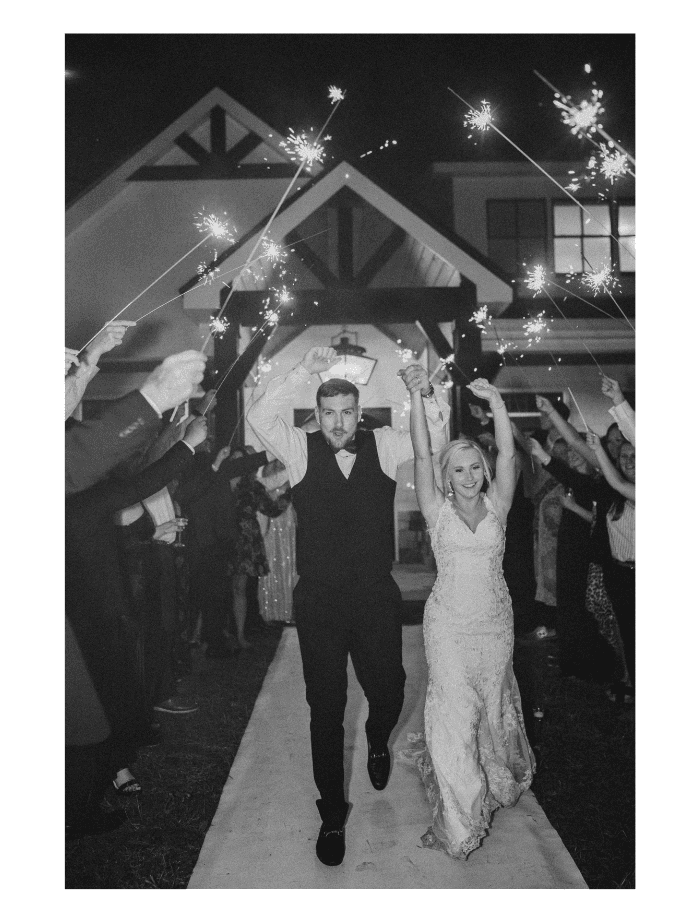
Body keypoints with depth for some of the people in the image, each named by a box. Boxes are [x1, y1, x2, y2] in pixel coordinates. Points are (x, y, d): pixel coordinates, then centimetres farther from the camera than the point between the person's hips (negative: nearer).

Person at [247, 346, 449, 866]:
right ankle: (333, 814, 28)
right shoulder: (301, 449, -4)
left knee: (388, 691, 13)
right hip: (319, 600, -1)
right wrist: (305, 372, -25)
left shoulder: (383, 445, 0)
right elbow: (260, 417, -17)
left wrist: (427, 394, -24)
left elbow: (438, 438, -5)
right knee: (326, 708, 9)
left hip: (376, 598, 1)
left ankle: (378, 741, 52)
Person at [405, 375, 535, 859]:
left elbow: (508, 456, -12)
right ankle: (459, 817, 15)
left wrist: (497, 401, -22)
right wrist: (417, 397, -20)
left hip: (496, 620, 2)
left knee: (494, 705, 17)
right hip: (449, 623, -2)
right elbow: (422, 456, -12)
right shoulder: (438, 510, -2)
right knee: (454, 713, 0)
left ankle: (499, 779, 45)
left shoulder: (496, 506, 1)